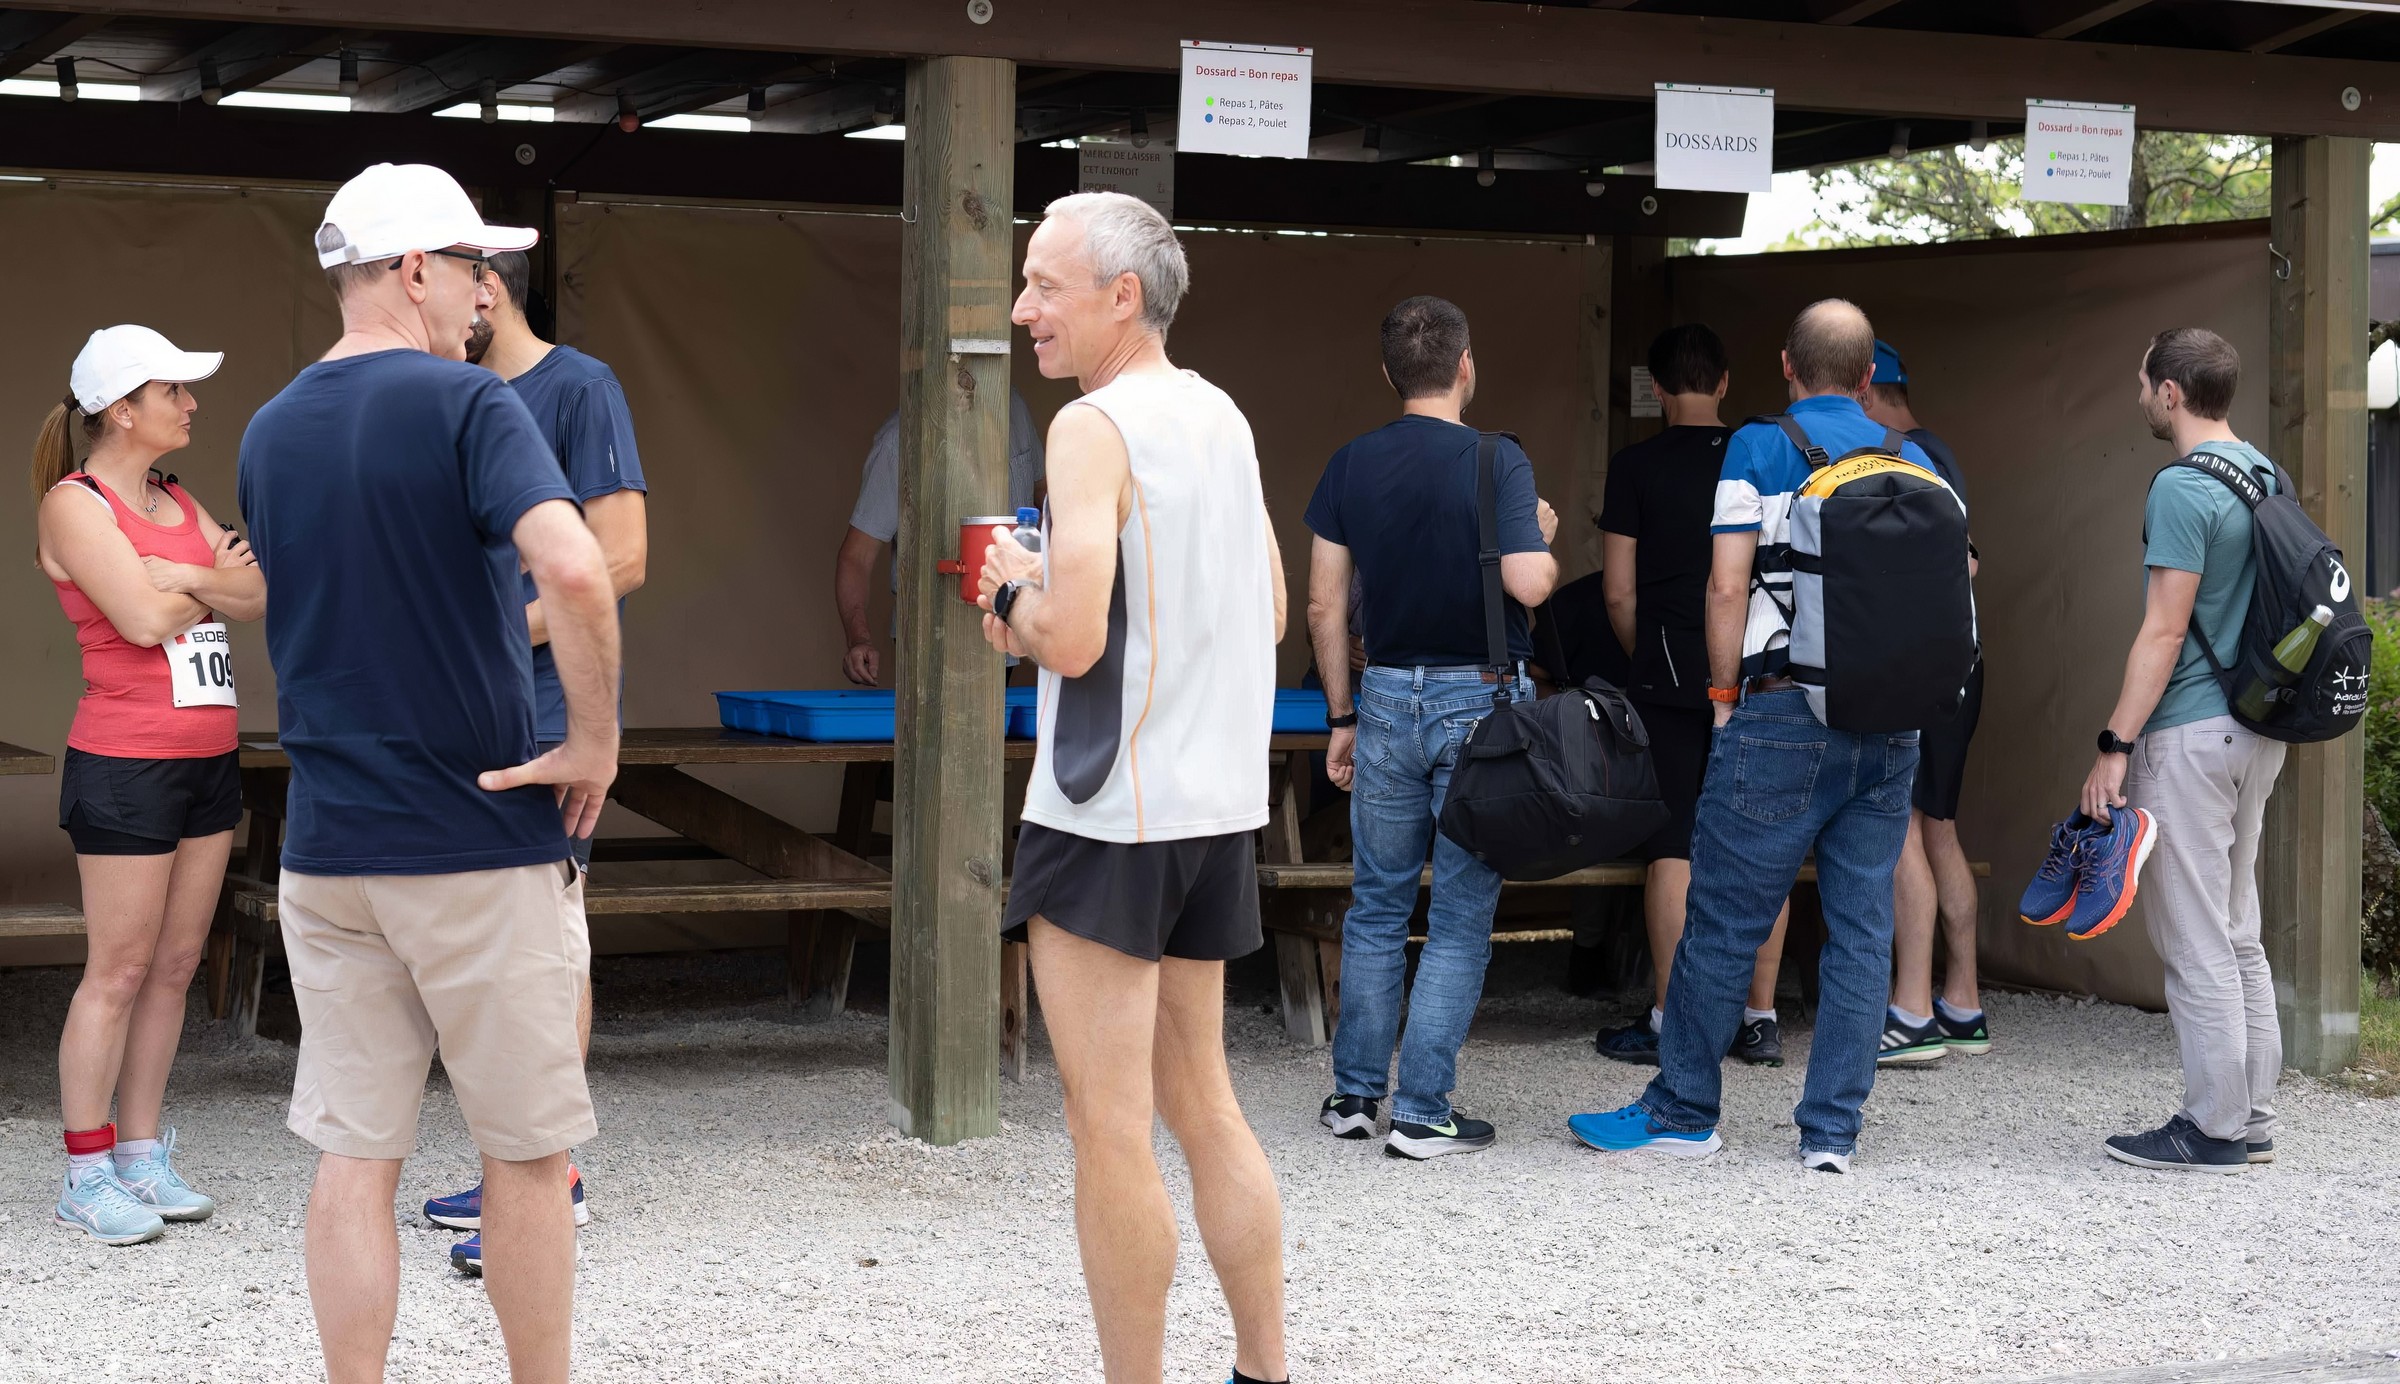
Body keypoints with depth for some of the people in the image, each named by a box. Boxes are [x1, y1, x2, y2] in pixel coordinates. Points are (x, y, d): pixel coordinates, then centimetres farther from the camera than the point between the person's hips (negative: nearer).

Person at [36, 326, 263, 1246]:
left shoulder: (177, 503, 15)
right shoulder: (74, 503, -8)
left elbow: (263, 595, 4)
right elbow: (144, 619, -18)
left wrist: (179, 574, -13)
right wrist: (215, 583, 0)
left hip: (206, 758, 8)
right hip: (126, 764, -8)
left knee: (174, 966, 9)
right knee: (120, 970, -5)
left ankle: (141, 1156, 16)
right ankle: (86, 1177, 2)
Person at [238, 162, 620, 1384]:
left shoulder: (270, 433, 9)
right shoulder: (466, 404, -12)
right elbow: (574, 571, -28)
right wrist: (594, 741, -17)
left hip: (326, 847, 5)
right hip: (480, 839, -5)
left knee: (354, 1157, 8)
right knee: (526, 1154, 7)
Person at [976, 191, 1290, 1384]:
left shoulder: (1094, 427, -14)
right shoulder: (1221, 416, 11)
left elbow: (1071, 636, -22)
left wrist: (1012, 592, -1)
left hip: (1109, 816, -9)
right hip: (1216, 802, 9)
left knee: (1109, 1130, -2)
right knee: (1199, 1103, 17)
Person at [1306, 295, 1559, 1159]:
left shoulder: (1351, 465, 3)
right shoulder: (1497, 462, -10)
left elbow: (1324, 606, 4)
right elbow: (1529, 584, -20)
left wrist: (1342, 716, 13)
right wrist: (1543, 533, 2)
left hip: (1387, 697, 4)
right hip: (1480, 699, -4)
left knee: (1377, 907, 14)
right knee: (1460, 917, 3)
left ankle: (1354, 1095, 17)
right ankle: (1422, 1113, 2)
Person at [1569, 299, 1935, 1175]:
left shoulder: (1758, 451, -2)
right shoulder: (1915, 466, 10)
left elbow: (1727, 586, -8)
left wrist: (1723, 695, 2)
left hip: (1784, 716, -4)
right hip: (1891, 727, 5)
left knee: (1724, 921, 4)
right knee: (1862, 930, 6)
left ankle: (1682, 1111, 13)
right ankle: (1832, 1132, 7)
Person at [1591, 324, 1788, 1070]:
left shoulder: (1636, 466, -2)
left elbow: (1619, 591, -2)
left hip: (1672, 679, -3)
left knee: (1674, 847, -1)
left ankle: (1667, 1021, 0)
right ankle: (1760, 1017, 9)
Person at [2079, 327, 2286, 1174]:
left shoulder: (2183, 488, -15)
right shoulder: (2264, 475, 13)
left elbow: (2165, 632, -19)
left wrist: (2116, 745, -17)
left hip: (2189, 736, -9)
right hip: (2256, 729, 9)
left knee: (2196, 943, -4)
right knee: (2237, 935, 14)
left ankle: (2215, 1129, 0)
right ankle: (2252, 1117, 18)